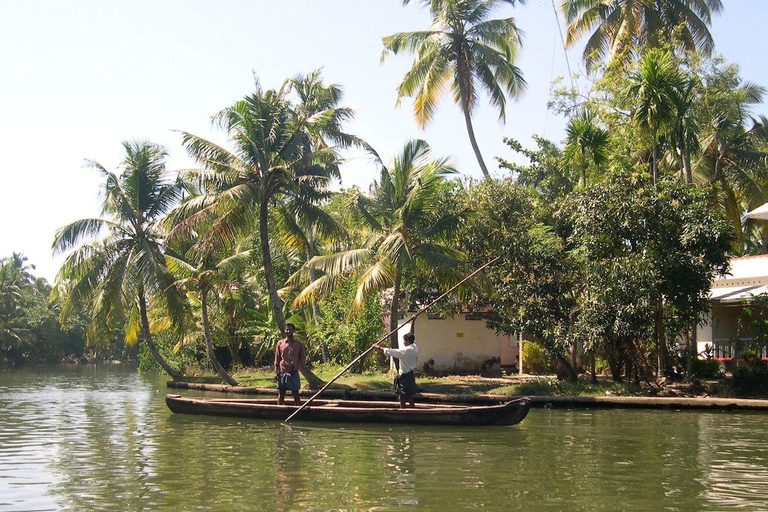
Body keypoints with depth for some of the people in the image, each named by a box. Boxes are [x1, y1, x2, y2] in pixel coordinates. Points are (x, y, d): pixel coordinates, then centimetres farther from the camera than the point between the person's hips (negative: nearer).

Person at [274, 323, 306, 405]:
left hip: (293, 372, -1)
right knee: (281, 393, 4)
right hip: (282, 372, 1)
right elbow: (277, 359, 5)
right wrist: (276, 372, -1)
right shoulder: (280, 343, 4)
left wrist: (297, 366, -5)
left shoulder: (298, 344, 2)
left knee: (295, 393, 4)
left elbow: (303, 357, 9)